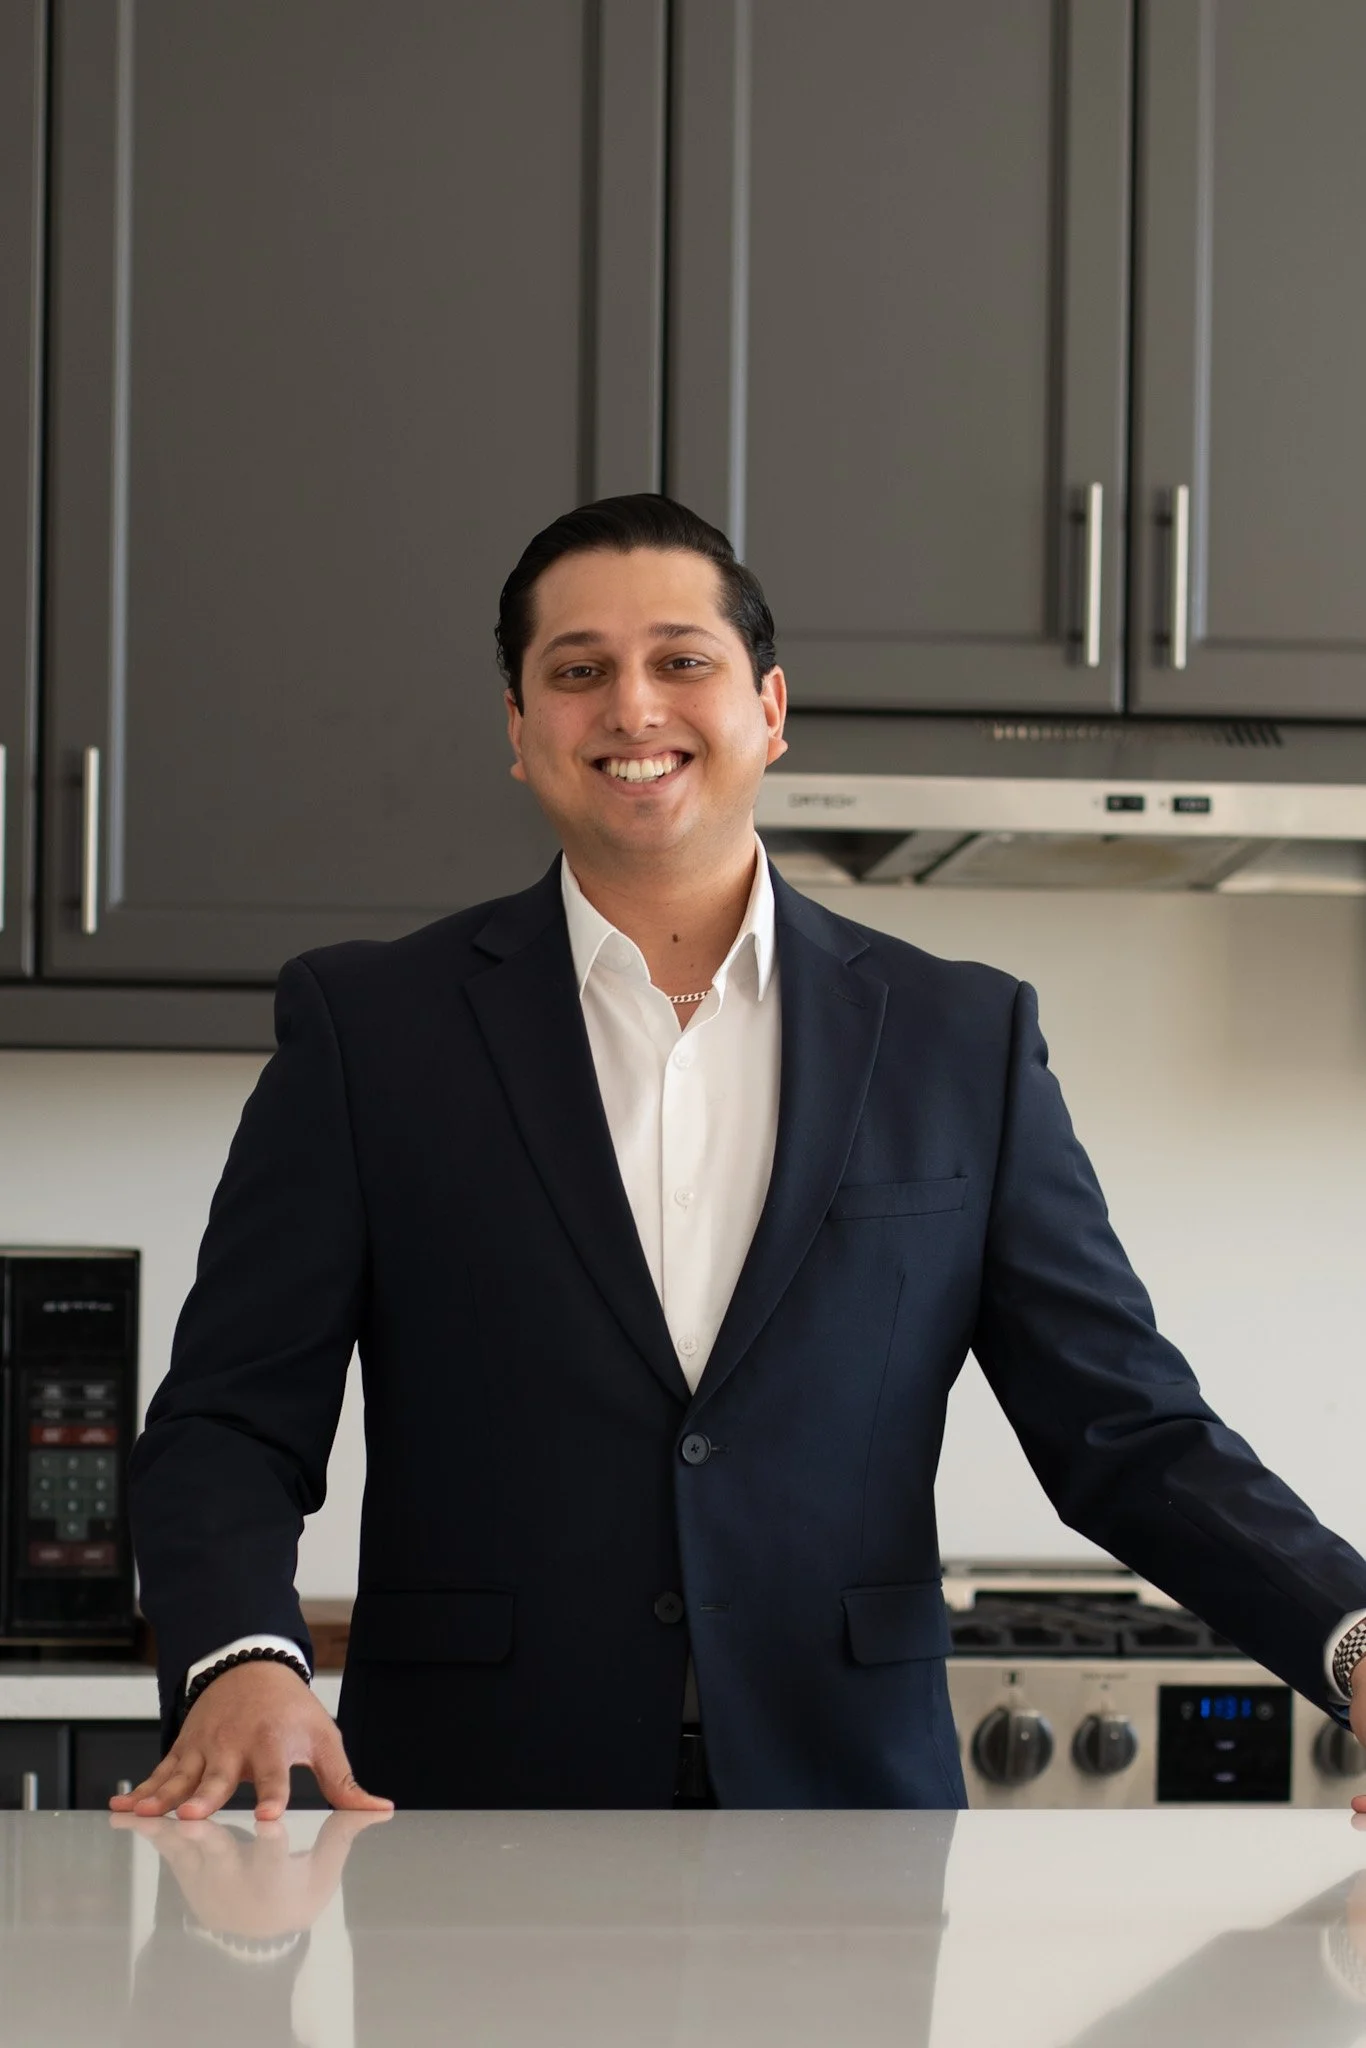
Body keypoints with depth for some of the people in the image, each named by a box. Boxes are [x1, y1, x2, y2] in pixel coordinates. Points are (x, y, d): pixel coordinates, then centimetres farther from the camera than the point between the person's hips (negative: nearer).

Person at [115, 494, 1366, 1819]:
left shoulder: (964, 1042, 9)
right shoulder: (364, 1028, 5)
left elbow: (1125, 1431, 6)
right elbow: (230, 1422, 2)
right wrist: (241, 1661, -20)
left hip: (844, 1810, 1)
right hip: (475, 1844, -1)